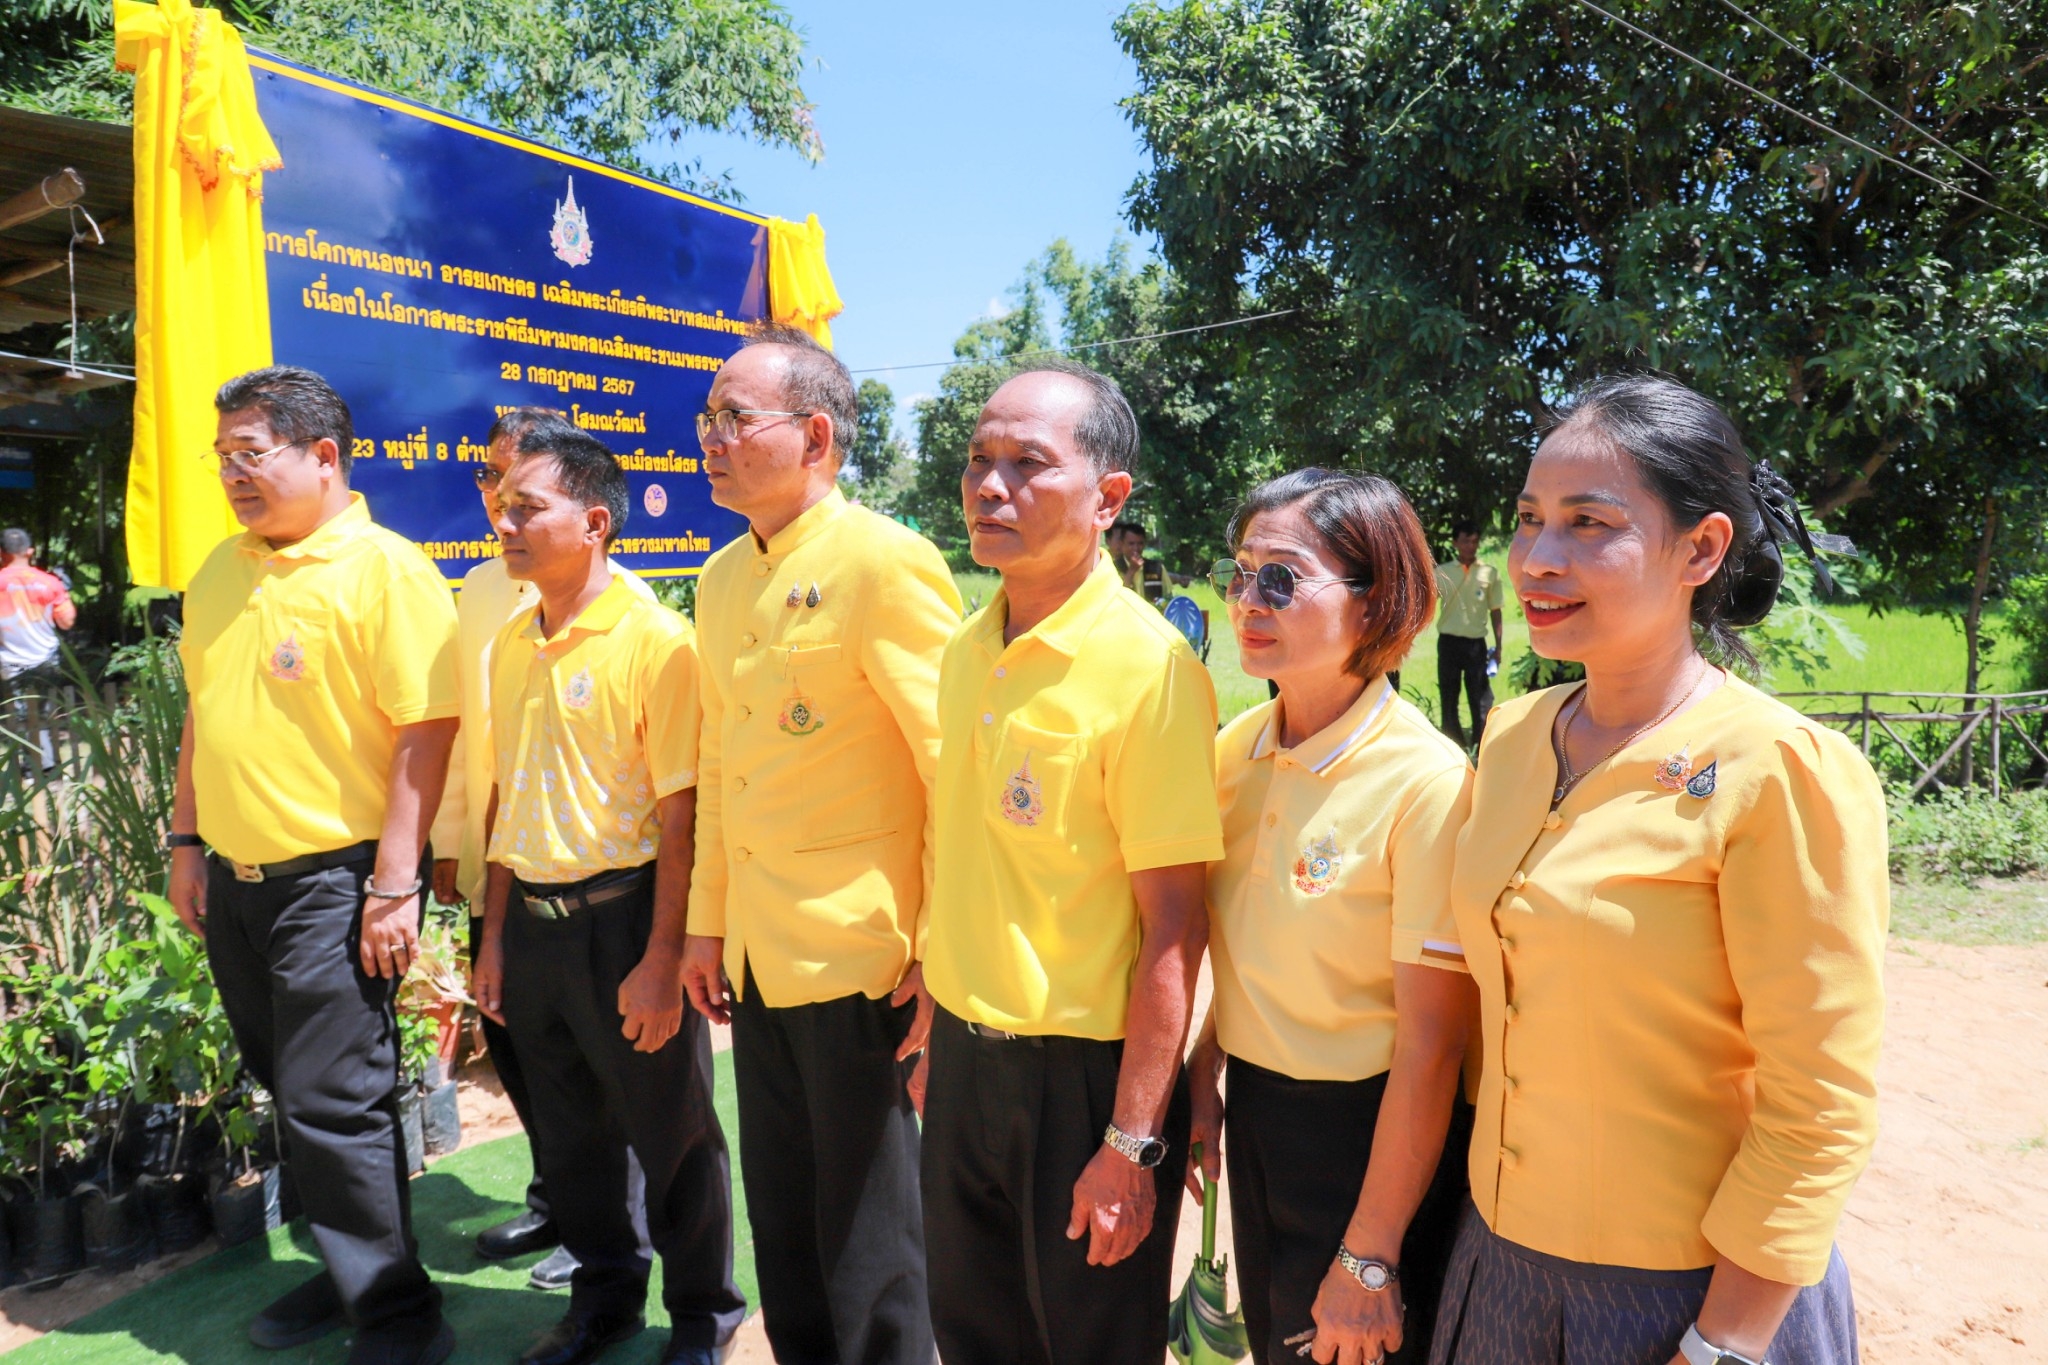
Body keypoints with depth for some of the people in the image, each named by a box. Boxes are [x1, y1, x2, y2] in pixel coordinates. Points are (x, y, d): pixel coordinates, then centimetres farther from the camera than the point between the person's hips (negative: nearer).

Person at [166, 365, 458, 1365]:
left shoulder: (385, 570, -14)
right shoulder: (222, 570, 11)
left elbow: (426, 731, -18)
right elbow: (203, 711, 19)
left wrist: (395, 885, -20)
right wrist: (188, 841, 16)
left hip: (333, 880, -8)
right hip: (235, 877, 8)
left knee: (331, 1105, -3)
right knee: (289, 1086, 17)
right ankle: (348, 1270, 35)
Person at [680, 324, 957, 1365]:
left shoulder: (884, 563, -14)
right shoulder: (724, 578, 10)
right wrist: (708, 922, 17)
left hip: (861, 956, -7)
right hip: (758, 955, 7)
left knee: (869, 1238, 8)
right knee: (781, 1216, 20)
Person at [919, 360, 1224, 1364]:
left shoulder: (1149, 667, -19)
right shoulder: (966, 650, 3)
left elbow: (1174, 922, -18)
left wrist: (1133, 1143, -17)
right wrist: (942, 1031, 15)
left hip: (1084, 1074, -6)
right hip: (964, 1058, 6)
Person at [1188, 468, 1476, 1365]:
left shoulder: (1427, 782, -22)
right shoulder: (1235, 750, -2)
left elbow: (1430, 1047, -19)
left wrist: (1369, 1258, -15)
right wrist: (1204, 1074, 4)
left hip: (1368, 1132, -6)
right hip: (1254, 1114, 6)